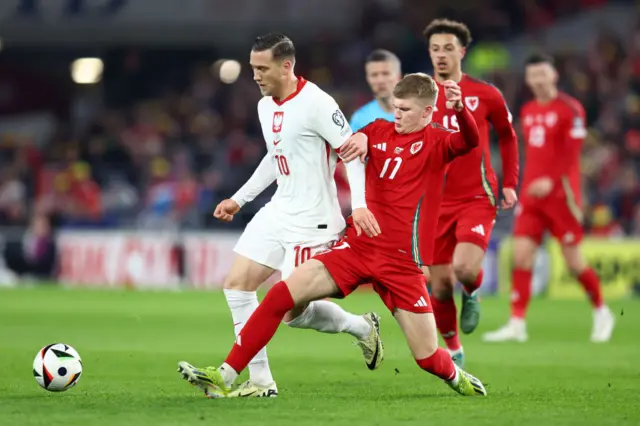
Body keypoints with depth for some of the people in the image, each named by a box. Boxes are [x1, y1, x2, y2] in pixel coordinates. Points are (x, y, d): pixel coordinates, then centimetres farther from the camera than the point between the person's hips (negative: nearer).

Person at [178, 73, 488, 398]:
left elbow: (469, 142, -22)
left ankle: (456, 378, 36)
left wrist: (459, 109, -42)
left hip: (401, 261, -4)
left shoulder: (435, 141, -2)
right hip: (357, 245, 4)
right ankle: (224, 377, -13)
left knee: (429, 359, -2)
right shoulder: (379, 131, 12)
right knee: (282, 294, -14)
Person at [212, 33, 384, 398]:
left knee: (293, 311, -10)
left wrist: (359, 206, -27)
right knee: (237, 285, -1)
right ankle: (261, 381, 4)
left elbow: (353, 152, -16)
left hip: (312, 222, -9)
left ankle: (362, 327, 18)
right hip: (277, 213, 9)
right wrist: (239, 199, 25)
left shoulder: (316, 104, -17)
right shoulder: (266, 106, 10)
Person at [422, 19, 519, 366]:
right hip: (435, 203, 2)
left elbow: (507, 137, 15)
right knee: (440, 286, 2)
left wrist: (510, 184, 9)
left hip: (477, 198, -2)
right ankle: (453, 349, 25)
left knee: (464, 268, -24)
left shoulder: (485, 95, 0)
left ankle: (472, 293, 13)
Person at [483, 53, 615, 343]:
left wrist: (551, 181, -27)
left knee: (573, 261, -1)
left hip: (561, 194, -6)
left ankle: (601, 313, 20)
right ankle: (517, 324, -6)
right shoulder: (527, 112, 13)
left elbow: (571, 153, -16)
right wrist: (528, 184, 14)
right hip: (531, 194, 6)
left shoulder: (570, 109, -8)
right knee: (521, 256, -5)